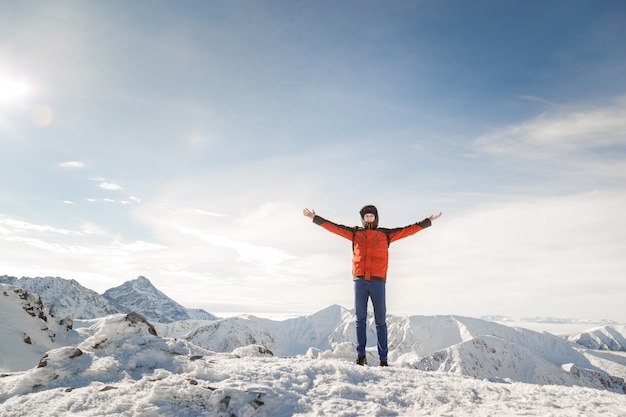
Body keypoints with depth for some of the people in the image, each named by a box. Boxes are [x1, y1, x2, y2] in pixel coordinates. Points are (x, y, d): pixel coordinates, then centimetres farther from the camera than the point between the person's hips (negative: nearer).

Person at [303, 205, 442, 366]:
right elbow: (334, 227, 12)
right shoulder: (355, 233, 12)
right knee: (360, 319, 4)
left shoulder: (385, 235, 12)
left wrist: (428, 221, 12)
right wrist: (315, 218, 9)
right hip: (360, 281, 1)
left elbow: (408, 230, 13)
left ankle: (383, 359, 7)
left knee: (381, 321, 2)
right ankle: (361, 355, 11)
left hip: (378, 281, 0)